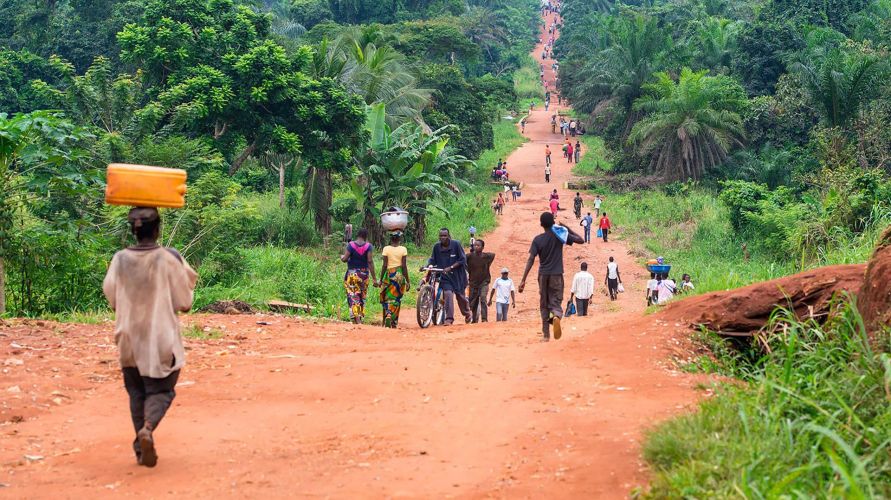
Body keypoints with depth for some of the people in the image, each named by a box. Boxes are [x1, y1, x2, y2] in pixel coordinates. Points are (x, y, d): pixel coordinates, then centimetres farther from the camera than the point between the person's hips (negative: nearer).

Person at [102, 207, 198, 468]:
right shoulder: (168, 259, -12)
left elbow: (112, 300, 6)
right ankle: (148, 427, -23)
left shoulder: (120, 260, -5)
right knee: (161, 389, 7)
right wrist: (188, 281, 12)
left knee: (137, 391, 16)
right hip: (161, 338, -3)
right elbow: (184, 303, -6)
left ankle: (142, 449, 12)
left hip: (128, 339, 3)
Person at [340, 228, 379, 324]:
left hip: (352, 274, -2)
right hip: (364, 274, 2)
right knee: (362, 296, 15)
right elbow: (370, 262, -9)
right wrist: (374, 278, -8)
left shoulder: (351, 245, -6)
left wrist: (341, 257, 15)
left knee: (353, 296, -4)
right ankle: (360, 317, 17)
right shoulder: (368, 246, -4)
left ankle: (356, 318, -18)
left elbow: (344, 259, -11)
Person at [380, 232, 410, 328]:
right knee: (396, 299, 7)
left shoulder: (386, 249, -2)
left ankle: (388, 316, -17)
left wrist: (381, 279, 4)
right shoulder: (403, 249, -1)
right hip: (399, 275, 0)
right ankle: (394, 322, 5)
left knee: (387, 298, 7)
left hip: (388, 274, 0)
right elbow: (404, 266, -3)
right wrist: (407, 280, 2)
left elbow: (384, 265, -3)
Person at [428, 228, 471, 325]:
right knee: (448, 294, -18)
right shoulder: (436, 247, -3)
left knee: (460, 296, 11)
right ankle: (449, 318, -15)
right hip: (445, 276, 1)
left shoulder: (456, 245, -12)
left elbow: (462, 260, -12)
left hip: (457, 275, -1)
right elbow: (432, 260, 7)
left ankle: (467, 314, 39)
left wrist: (450, 267, -21)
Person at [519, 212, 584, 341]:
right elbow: (580, 240, 4)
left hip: (543, 275, 1)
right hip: (557, 274, -1)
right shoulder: (560, 235, -2)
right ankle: (557, 316, -35)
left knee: (544, 305, 12)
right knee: (556, 302, 1)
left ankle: (546, 334, 11)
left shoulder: (537, 239, -3)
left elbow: (531, 260, -10)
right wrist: (567, 229, 13)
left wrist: (523, 280, -12)